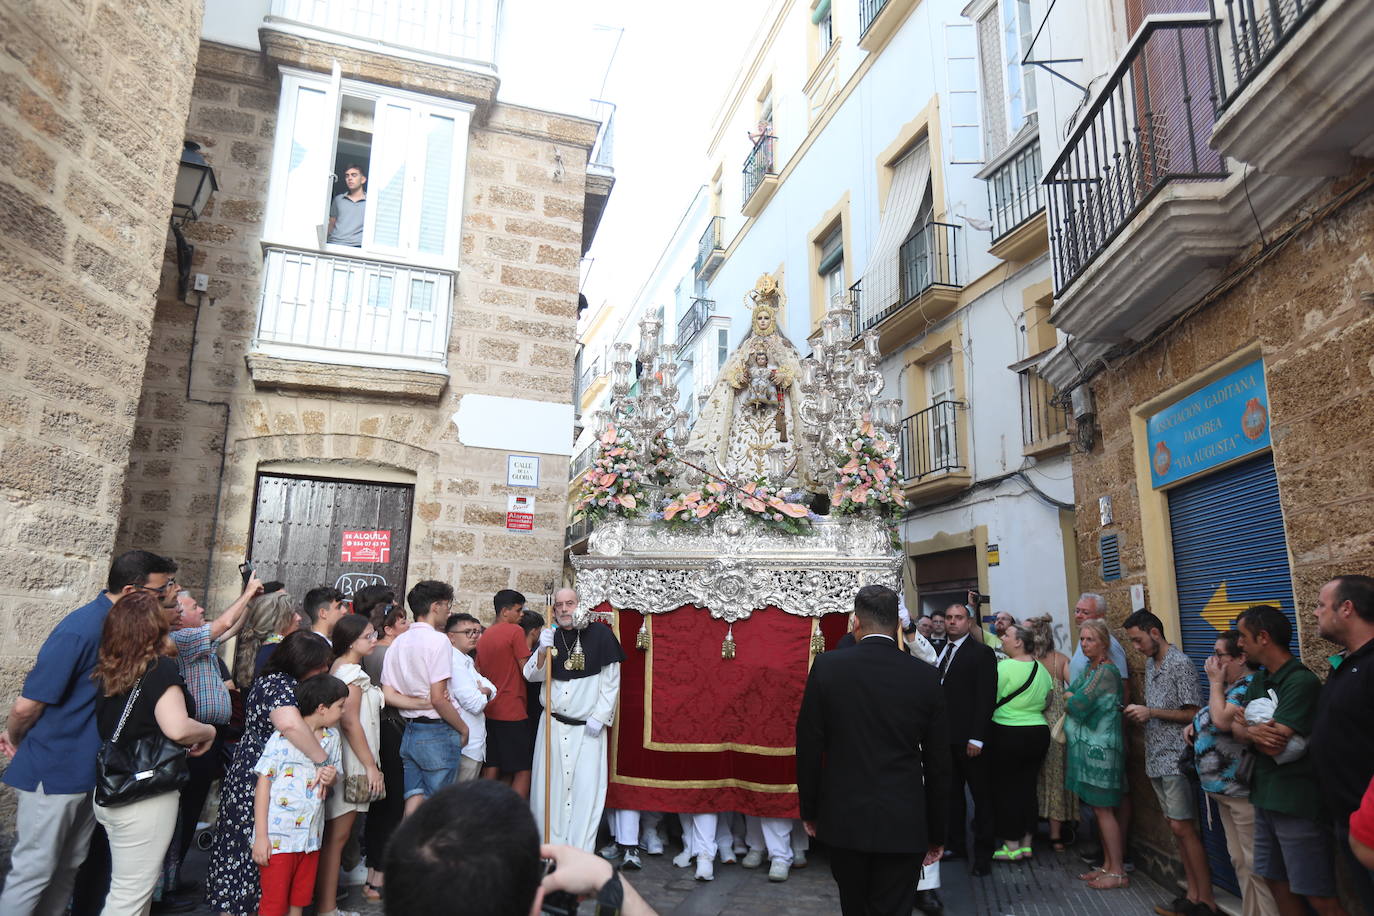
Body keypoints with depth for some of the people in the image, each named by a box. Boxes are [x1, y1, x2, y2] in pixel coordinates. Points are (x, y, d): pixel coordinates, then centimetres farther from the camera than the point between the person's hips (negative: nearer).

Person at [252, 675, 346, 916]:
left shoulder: (332, 737, 9)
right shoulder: (283, 738, -11)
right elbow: (263, 785, -10)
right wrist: (260, 836, -12)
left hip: (311, 838, 6)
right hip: (278, 838, -6)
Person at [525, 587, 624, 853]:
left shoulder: (598, 633, -5)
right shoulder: (551, 636, 6)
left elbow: (611, 681, -4)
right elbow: (532, 676, 2)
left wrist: (600, 717, -8)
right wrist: (543, 650, -16)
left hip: (588, 728, -3)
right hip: (553, 725, 3)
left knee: (586, 789, -4)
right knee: (550, 785, 3)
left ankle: (580, 853, 5)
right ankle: (549, 843, 15)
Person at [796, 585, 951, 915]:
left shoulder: (827, 666, -9)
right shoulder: (926, 676, -5)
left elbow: (808, 747, -4)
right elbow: (939, 763, 0)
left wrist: (809, 810, 8)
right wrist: (936, 832, 11)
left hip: (843, 817, 1)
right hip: (904, 824, 0)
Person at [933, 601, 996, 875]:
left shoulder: (981, 653, -7)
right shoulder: (940, 653, 11)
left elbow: (986, 697, -13)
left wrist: (977, 737, -17)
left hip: (968, 739, -6)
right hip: (945, 736, 6)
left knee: (981, 794, 6)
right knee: (951, 792, 14)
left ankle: (983, 852, 16)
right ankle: (956, 844, 26)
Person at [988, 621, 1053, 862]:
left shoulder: (1004, 667, -16)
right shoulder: (1041, 669, 6)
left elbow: (992, 700, -10)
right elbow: (1047, 700, 13)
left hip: (1008, 735, -7)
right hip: (1039, 732, 7)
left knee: (1005, 788, 4)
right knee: (1028, 787, 13)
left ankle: (1012, 845, 10)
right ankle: (1026, 843, 20)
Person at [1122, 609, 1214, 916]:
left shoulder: (1180, 664, -13)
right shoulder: (1150, 664, 12)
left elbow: (1193, 713, -15)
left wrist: (1151, 712, -16)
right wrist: (1139, 714, 2)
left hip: (1176, 759, -8)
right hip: (1156, 758, 8)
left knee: (1183, 827, -4)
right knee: (1175, 826, 11)